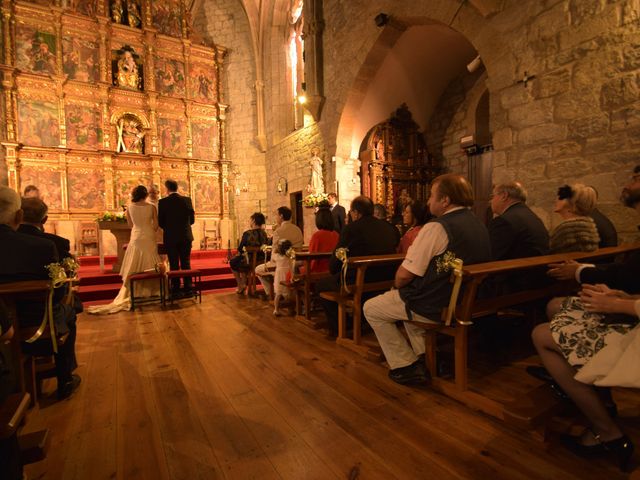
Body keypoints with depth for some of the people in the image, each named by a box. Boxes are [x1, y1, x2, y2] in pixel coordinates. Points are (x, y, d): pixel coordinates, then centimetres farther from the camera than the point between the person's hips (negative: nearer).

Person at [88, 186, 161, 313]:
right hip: (149, 238, -2)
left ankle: (134, 292, 12)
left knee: (135, 266, 10)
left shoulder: (129, 207, -1)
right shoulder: (151, 207, -8)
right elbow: (156, 225, -3)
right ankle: (149, 291, 12)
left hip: (136, 238, 2)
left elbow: (130, 224, 9)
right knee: (149, 265, 8)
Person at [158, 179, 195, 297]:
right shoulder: (187, 200, -1)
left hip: (171, 237, -2)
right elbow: (192, 219, 3)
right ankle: (188, 289, 11)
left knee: (174, 265, 6)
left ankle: (176, 290, 9)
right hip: (186, 236, 2)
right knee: (186, 264, 8)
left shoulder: (163, 202, -6)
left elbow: (160, 222, -3)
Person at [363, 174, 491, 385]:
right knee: (408, 298, 32)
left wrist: (396, 286, 1)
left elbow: (405, 275, -23)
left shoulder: (436, 228, -23)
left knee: (371, 309, 8)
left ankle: (406, 366, 9)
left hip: (436, 307, -9)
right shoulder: (479, 225, 6)